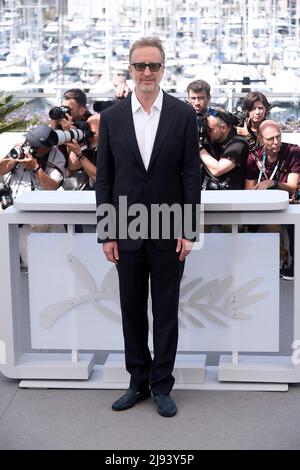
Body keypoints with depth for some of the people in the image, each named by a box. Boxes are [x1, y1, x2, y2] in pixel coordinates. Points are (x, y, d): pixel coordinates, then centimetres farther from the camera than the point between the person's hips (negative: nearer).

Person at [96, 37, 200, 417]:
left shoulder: (183, 114, -2)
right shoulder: (112, 117, 2)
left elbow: (191, 175, -2)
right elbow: (103, 179, 3)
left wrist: (188, 230, -7)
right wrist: (106, 233, -1)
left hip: (168, 232, -1)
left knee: (166, 312, 6)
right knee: (132, 312, 10)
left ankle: (162, 386, 18)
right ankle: (138, 382, 24)